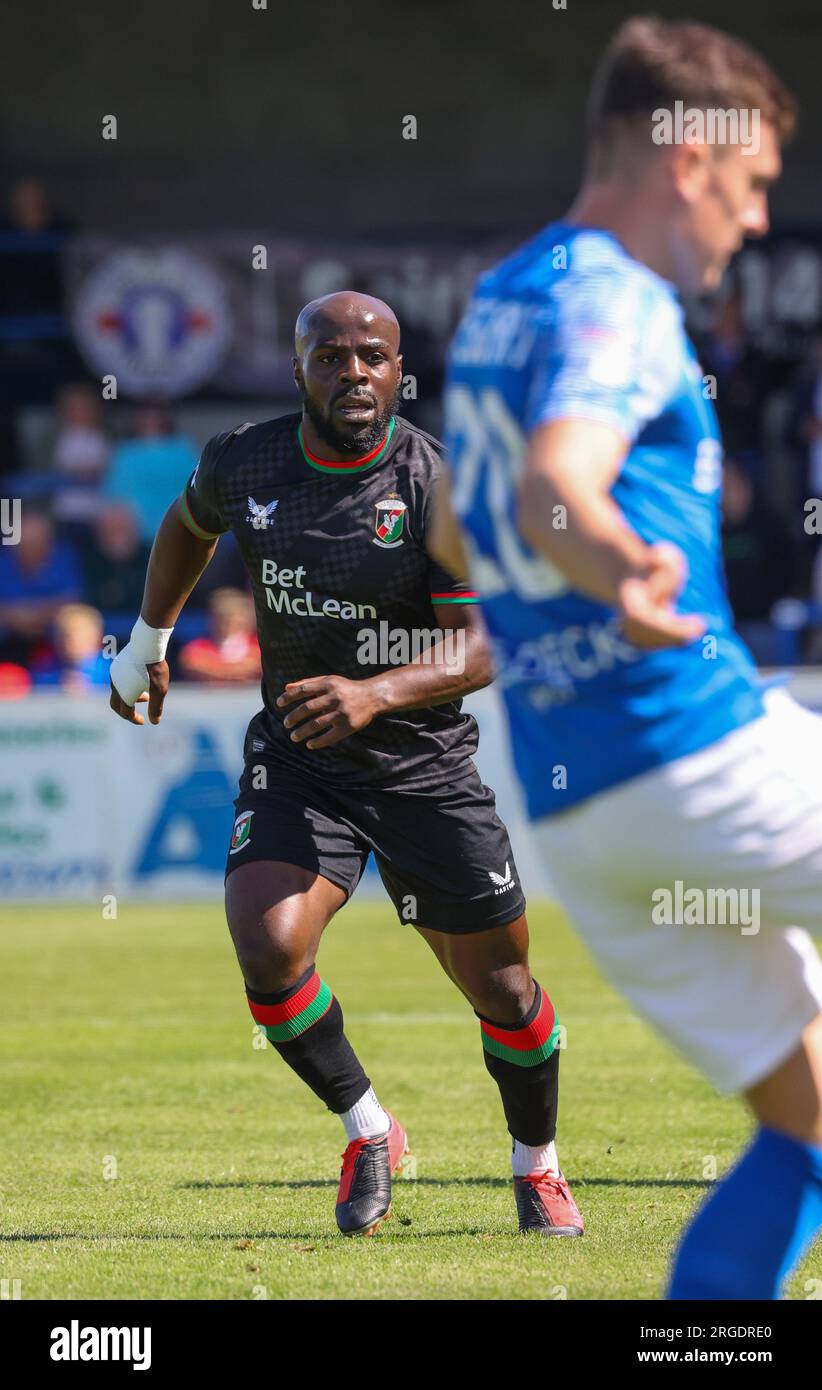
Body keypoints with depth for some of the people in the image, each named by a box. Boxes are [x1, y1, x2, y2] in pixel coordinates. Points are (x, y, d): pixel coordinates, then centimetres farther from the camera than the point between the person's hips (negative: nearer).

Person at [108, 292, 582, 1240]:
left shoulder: (439, 485, -16)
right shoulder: (243, 464, -4)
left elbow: (478, 648, -22)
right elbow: (189, 525, 21)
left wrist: (375, 694, -38)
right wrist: (146, 643, 29)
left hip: (426, 766, -2)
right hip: (295, 759, 2)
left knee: (501, 991, 3)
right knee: (268, 950, -22)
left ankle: (537, 1166, 32)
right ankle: (367, 1131, 4)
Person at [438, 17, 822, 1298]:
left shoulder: (499, 300, 18)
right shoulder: (617, 301, -11)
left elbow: (456, 533, 32)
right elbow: (553, 488, -31)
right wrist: (621, 567, -52)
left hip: (566, 805, 9)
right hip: (701, 754, -9)